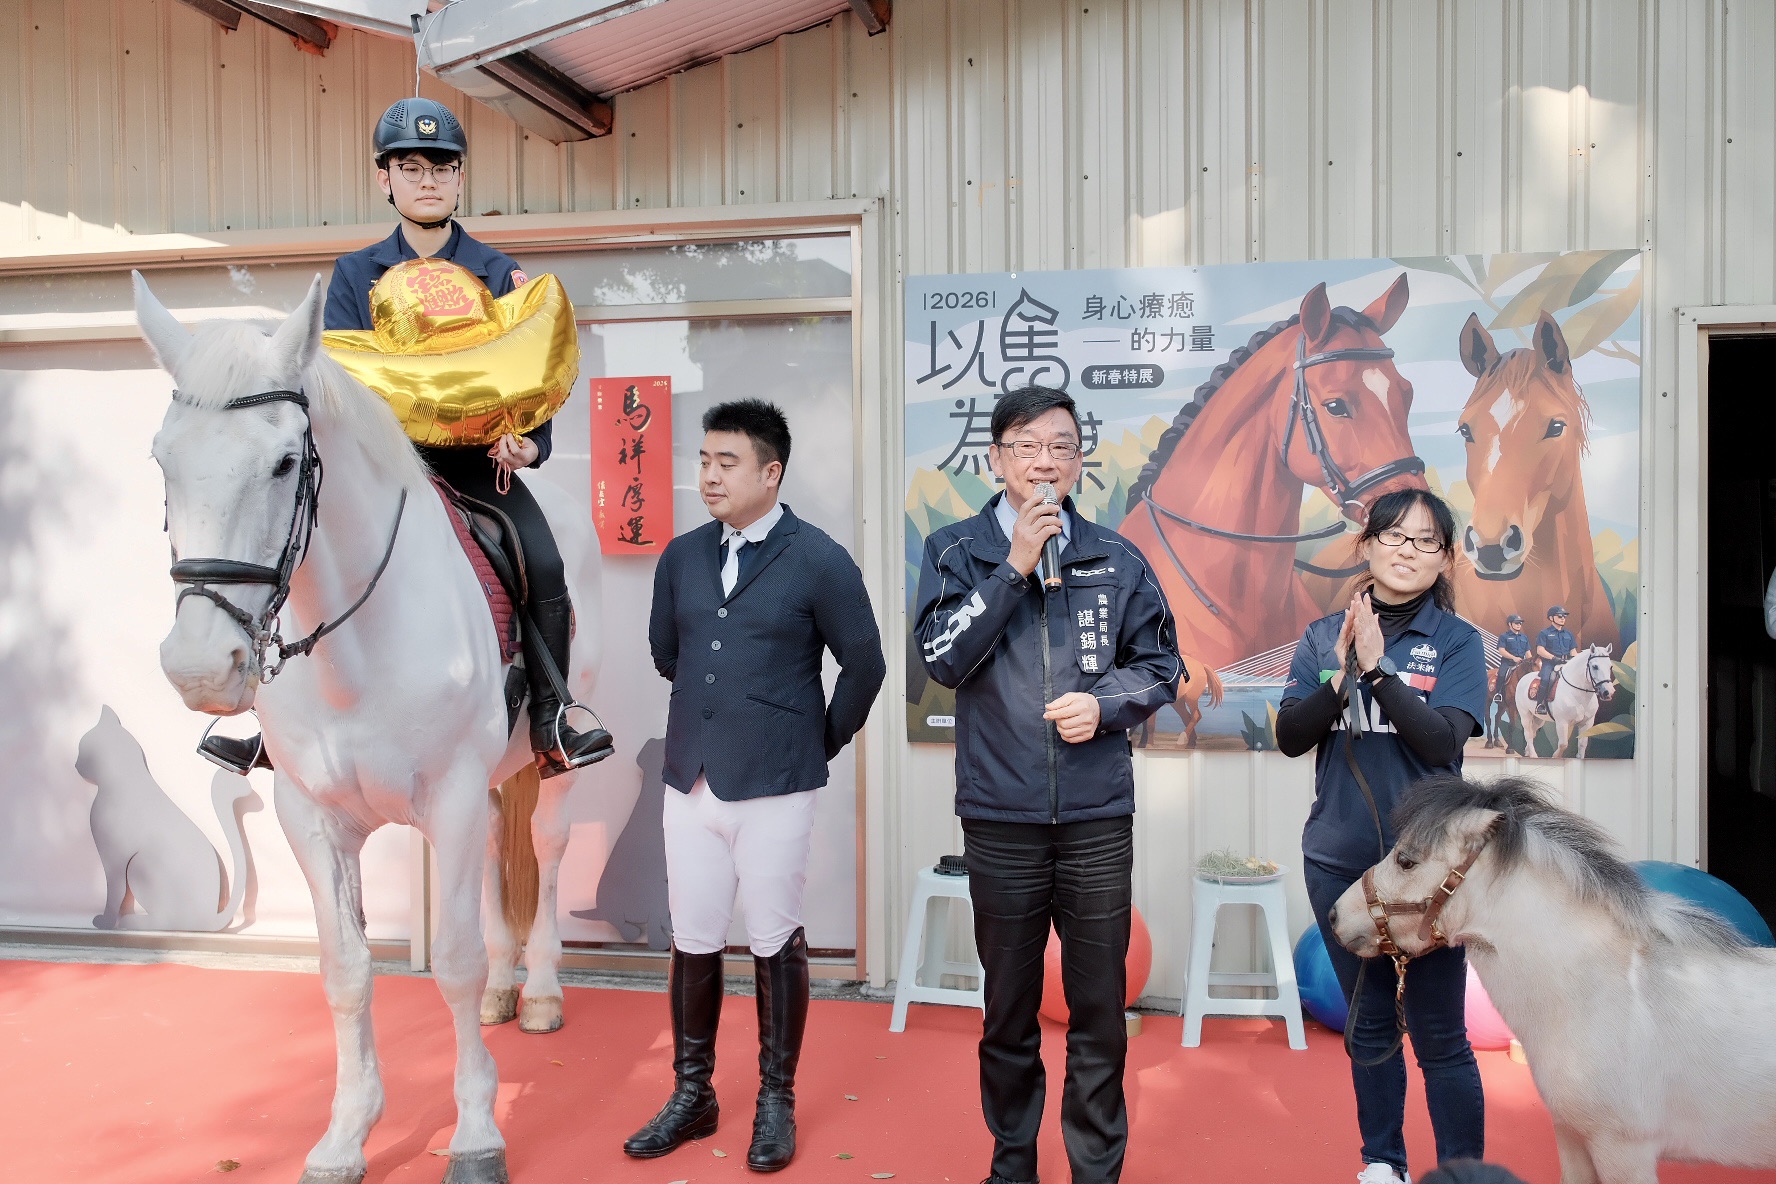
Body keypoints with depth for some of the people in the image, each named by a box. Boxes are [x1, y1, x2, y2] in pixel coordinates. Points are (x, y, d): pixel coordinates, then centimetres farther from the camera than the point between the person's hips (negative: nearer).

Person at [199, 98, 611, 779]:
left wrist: (529, 443, -16)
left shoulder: (499, 274, 8)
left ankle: (551, 728, -7)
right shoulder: (354, 274, 9)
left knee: (544, 565, -22)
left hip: (476, 459, -1)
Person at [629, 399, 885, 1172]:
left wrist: (825, 741, 4)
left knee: (775, 945, 8)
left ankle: (776, 1102, 24)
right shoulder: (681, 557, 5)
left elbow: (864, 665, -2)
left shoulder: (818, 561, -8)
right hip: (690, 782, 4)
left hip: (775, 787, -4)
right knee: (692, 944, 12)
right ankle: (692, 1095, 28)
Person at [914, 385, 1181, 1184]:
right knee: (1009, 1007, 15)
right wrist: (1015, 567, -15)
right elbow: (943, 658, -11)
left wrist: (1104, 704, -10)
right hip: (1000, 817, 0)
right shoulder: (956, 550, 1)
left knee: (1100, 1009, 9)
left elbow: (1160, 664, 9)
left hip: (1098, 817, 1)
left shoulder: (1115, 560, 4)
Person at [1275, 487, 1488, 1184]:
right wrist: (1341, 674, -17)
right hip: (1340, 859, 3)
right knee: (1368, 1023, 16)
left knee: (1439, 1036, 1)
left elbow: (1443, 742, -16)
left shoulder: (1457, 642, -3)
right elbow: (1291, 736, -3)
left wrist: (1376, 667, -23)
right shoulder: (1324, 637, 4)